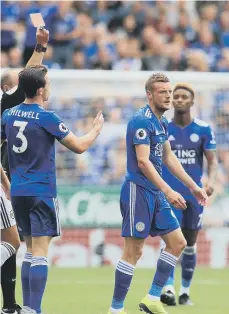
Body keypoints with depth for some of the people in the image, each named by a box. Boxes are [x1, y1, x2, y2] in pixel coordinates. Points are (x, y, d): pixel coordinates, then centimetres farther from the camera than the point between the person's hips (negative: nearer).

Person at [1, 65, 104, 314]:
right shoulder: (46, 118, -12)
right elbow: (79, 146, -5)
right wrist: (97, 128, 12)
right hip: (42, 192, -6)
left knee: (30, 251, 14)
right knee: (40, 253, -8)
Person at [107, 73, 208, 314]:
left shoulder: (161, 122, 13)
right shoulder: (142, 121, -16)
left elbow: (168, 158, 23)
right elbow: (143, 161, -24)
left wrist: (193, 186, 24)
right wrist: (168, 191, -29)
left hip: (156, 194, 9)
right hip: (138, 191, -9)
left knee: (177, 243, 7)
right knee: (133, 251, -7)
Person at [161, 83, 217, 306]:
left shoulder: (203, 129, 0)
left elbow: (212, 160, 0)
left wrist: (210, 180, -18)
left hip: (194, 193, 1)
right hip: (170, 193, -1)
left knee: (190, 244, 8)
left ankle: (185, 292, 19)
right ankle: (169, 289, -23)